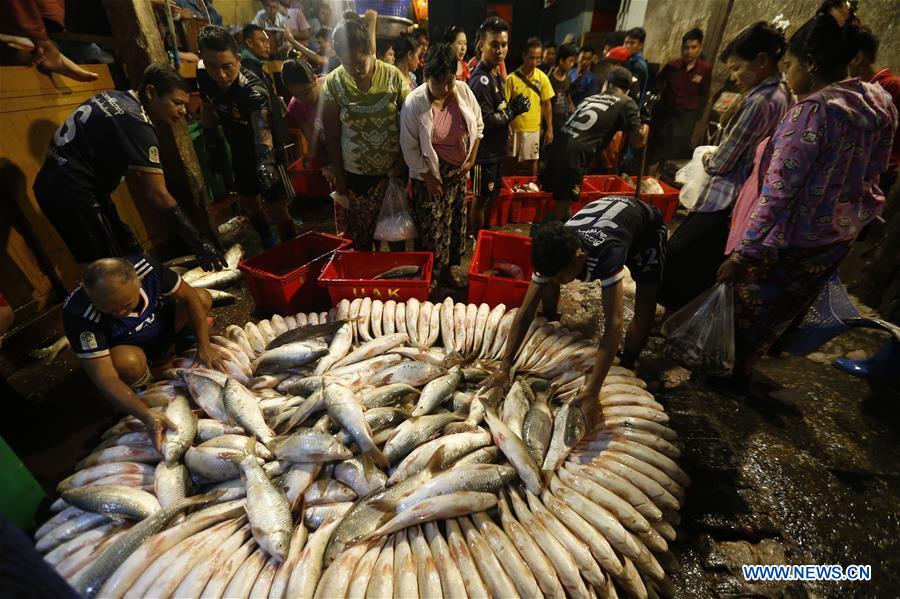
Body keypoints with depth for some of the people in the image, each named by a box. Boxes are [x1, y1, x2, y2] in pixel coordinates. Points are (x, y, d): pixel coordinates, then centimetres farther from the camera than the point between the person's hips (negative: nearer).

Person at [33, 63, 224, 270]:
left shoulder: (117, 98, 6)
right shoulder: (136, 124, -22)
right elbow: (157, 195, -27)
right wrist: (198, 243, -26)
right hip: (72, 192, -9)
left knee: (129, 256, 12)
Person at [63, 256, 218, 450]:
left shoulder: (145, 266, -31)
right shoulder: (78, 315, -36)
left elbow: (190, 296, -19)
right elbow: (104, 377, -36)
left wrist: (204, 346, -27)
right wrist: (147, 415, -48)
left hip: (163, 327, 4)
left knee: (203, 298, -16)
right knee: (128, 362, -37)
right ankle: (147, 389, -3)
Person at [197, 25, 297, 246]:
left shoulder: (254, 91, -32)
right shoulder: (203, 77, -13)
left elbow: (262, 128, -49)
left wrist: (265, 160, -66)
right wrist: (209, 137, 6)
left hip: (266, 156, -6)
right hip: (240, 154, 7)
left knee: (278, 211, -6)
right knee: (250, 204, 20)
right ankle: (268, 244, 43)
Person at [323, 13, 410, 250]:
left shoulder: (393, 75, -7)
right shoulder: (333, 83, -7)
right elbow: (332, 135, -1)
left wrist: (403, 159, -9)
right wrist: (339, 175, 0)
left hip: (393, 169, 0)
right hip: (356, 173, 0)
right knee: (361, 233, 9)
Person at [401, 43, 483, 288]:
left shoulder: (463, 91, -6)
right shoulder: (414, 102, -17)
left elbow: (477, 126, 7)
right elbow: (409, 147, -13)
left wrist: (471, 159, 0)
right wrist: (429, 179, -13)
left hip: (459, 171, 5)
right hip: (429, 173, -4)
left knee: (456, 221, 12)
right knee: (430, 226, 2)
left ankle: (448, 268, 30)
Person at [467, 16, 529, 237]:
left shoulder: (495, 74, 12)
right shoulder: (481, 80, -19)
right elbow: (486, 121, -24)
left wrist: (513, 108, 6)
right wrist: (514, 110, -14)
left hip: (495, 149, 10)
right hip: (484, 151, -10)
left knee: (491, 196, 19)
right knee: (481, 198, 3)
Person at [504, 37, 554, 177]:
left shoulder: (542, 77, -1)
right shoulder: (512, 78, -8)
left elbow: (547, 104, 4)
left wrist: (549, 129, 1)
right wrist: (507, 127, -14)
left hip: (533, 128, 2)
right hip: (514, 127, -1)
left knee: (532, 160, 10)